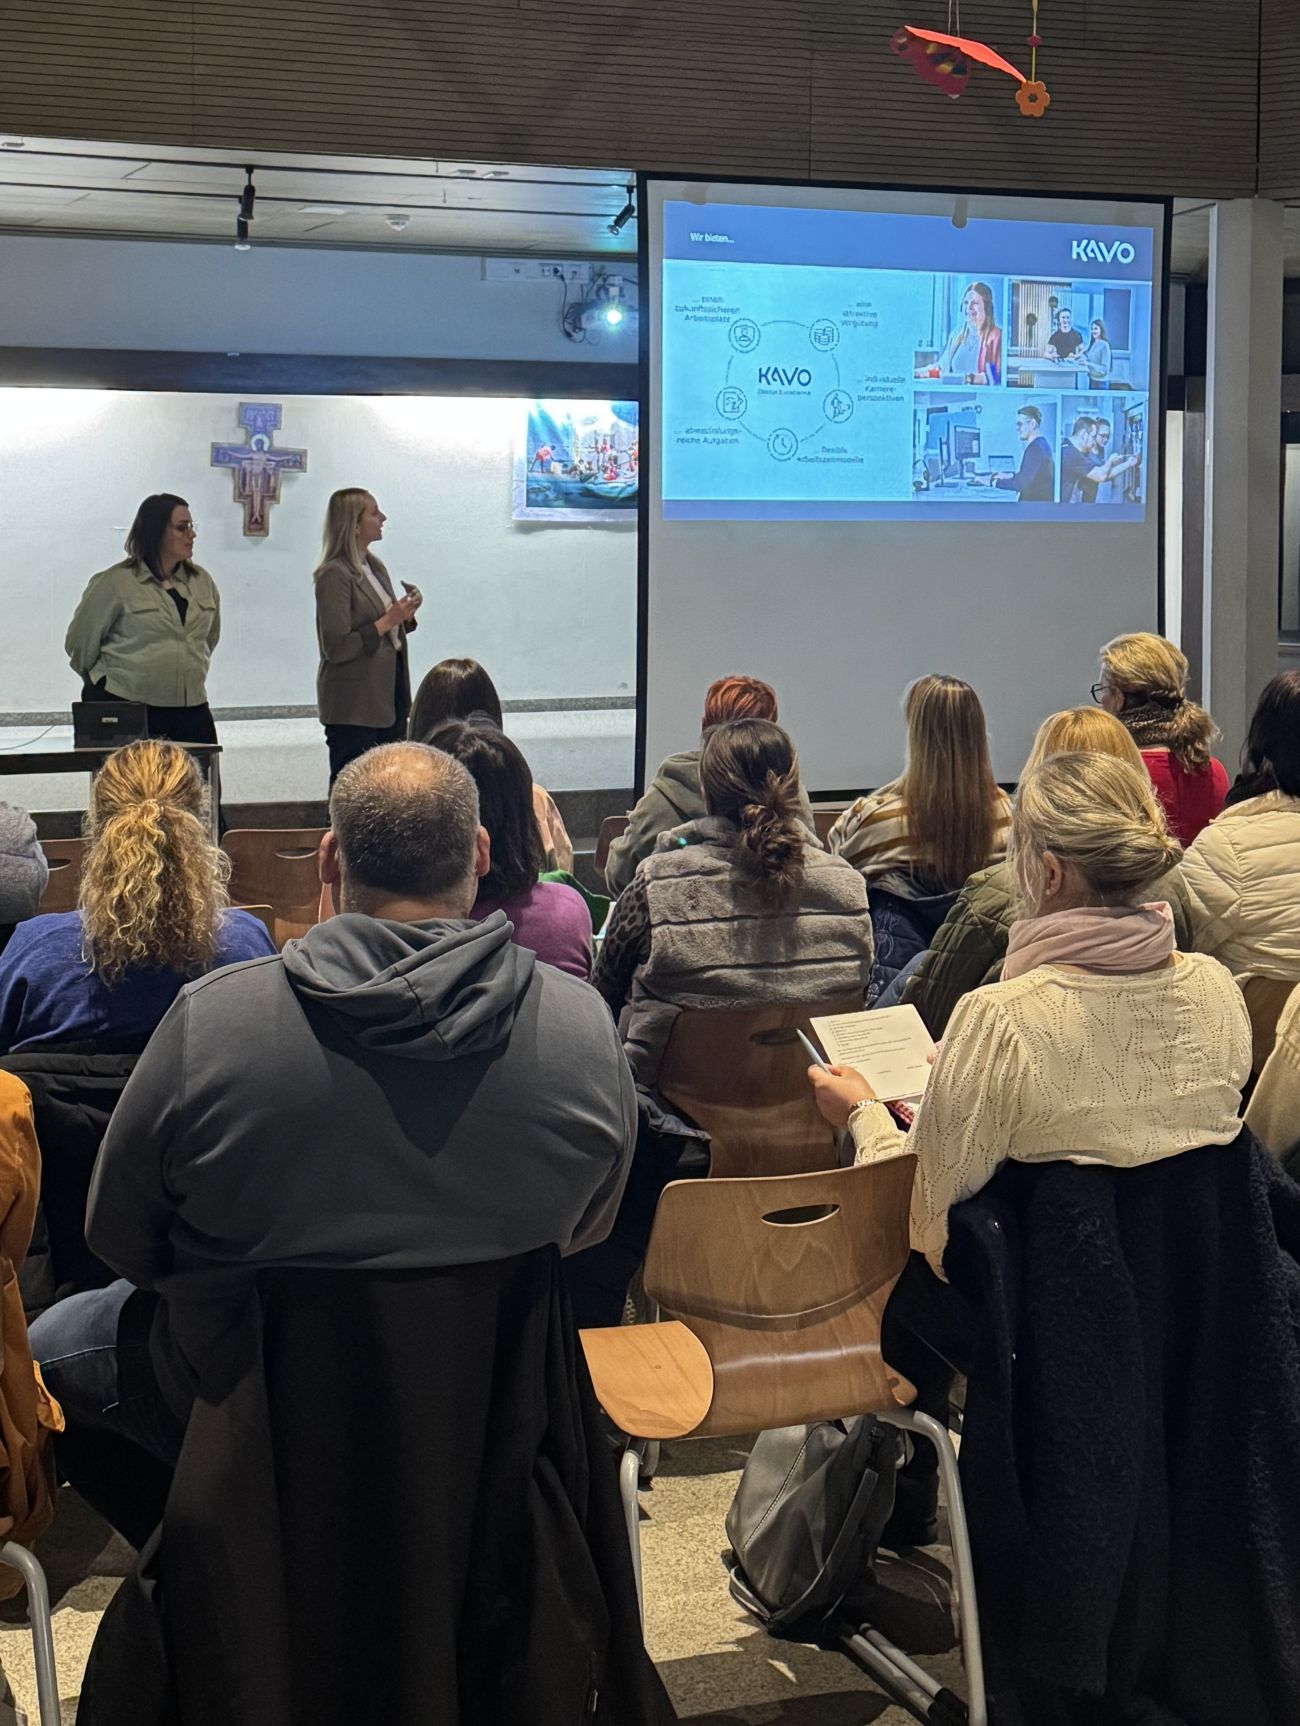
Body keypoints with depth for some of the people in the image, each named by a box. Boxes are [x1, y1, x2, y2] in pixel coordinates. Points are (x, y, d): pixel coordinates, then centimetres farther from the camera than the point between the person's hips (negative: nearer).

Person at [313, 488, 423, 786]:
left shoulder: (375, 568, 13)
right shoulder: (334, 574, -13)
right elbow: (336, 648, -19)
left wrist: (406, 615, 2)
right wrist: (387, 621, -19)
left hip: (389, 699, 8)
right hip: (354, 706, -8)